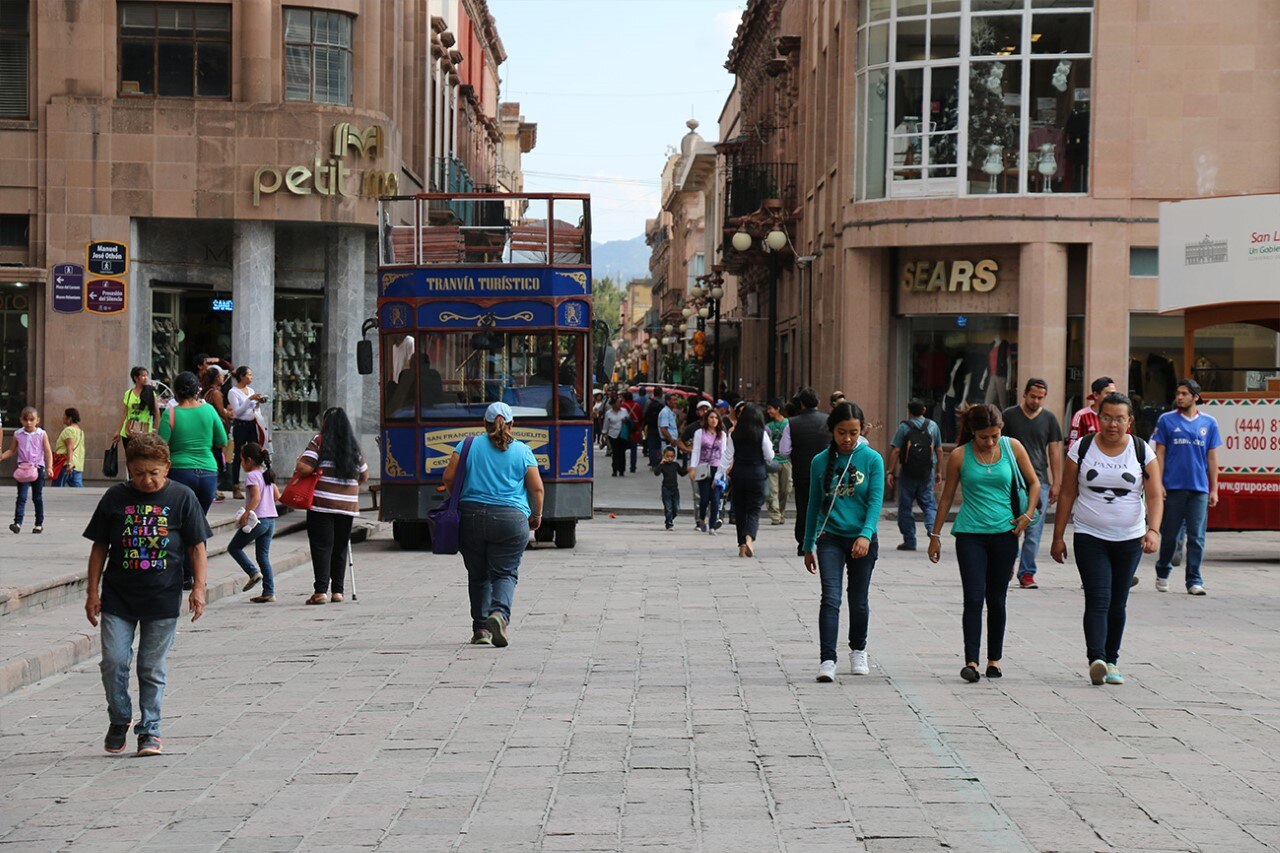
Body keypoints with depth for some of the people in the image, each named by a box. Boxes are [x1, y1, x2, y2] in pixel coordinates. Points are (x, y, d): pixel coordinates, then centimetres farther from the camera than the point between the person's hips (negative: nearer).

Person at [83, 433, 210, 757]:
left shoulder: (182, 497, -2)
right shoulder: (115, 498, 1)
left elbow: (196, 547, 2)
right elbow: (99, 547, 7)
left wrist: (198, 588, -5)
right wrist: (93, 591, 5)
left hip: (163, 597, -1)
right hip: (118, 597, 1)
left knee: (153, 669, 5)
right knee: (113, 661, -4)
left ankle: (150, 729, 16)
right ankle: (119, 721, 17)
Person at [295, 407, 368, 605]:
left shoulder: (319, 442, -4)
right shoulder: (354, 447, 10)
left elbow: (304, 468, -13)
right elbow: (364, 476, 19)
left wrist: (299, 461, 7)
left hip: (321, 504, -4)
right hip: (347, 506, 4)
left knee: (321, 547, -3)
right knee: (340, 548, 11)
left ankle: (321, 591, -10)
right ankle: (338, 590, 13)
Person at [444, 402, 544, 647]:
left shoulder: (469, 445, 6)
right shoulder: (523, 451, 5)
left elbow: (448, 477, 2)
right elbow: (537, 488, 2)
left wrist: (461, 499, 19)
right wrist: (536, 516, 17)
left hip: (471, 517, 1)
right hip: (511, 520, -1)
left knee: (478, 575, 11)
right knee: (505, 573, 2)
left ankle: (481, 628, 10)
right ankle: (500, 613, -24)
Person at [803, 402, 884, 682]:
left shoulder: (872, 460, -4)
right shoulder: (821, 462, 1)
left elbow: (875, 501, -10)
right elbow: (814, 505, 9)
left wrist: (865, 535, -25)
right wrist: (808, 546, 12)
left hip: (863, 541, 0)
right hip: (830, 539, 0)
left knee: (858, 601, 13)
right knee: (831, 598, -14)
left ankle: (858, 650, 35)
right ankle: (827, 660, -18)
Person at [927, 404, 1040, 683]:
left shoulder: (1013, 448, 1)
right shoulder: (959, 456, -2)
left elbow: (1033, 483, 13)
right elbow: (947, 497, 8)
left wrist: (1028, 514, -1)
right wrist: (935, 535, 10)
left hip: (1004, 533, 1)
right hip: (970, 534, -1)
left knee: (996, 599, 9)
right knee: (974, 598, -11)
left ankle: (995, 659, 19)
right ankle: (971, 661, -13)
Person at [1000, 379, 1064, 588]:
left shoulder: (1049, 419, 9)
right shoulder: (1009, 415, 5)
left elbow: (1055, 452, 9)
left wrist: (1056, 483, 4)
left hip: (1040, 480, 1)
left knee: (1034, 531, 0)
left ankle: (1027, 573, 5)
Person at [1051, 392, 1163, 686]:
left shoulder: (1143, 451, 0)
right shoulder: (1081, 449, -1)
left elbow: (1155, 496, -4)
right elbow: (1067, 494, 4)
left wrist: (1153, 530, -20)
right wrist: (1058, 537, 4)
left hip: (1130, 539, 1)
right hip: (1089, 537, -1)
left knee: (1117, 603, 8)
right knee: (1098, 599, -15)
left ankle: (1111, 661, 19)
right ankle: (1096, 659, -27)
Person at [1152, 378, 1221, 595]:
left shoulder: (1209, 423, 9)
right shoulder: (1166, 420, 4)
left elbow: (1212, 458, 11)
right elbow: (1159, 454, 4)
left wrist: (1214, 489, 7)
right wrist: (1158, 484, -5)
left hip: (1199, 488, 1)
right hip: (1173, 487, -1)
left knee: (1196, 537, -2)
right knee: (1169, 535, 6)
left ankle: (1194, 581, 2)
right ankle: (1162, 573, 24)